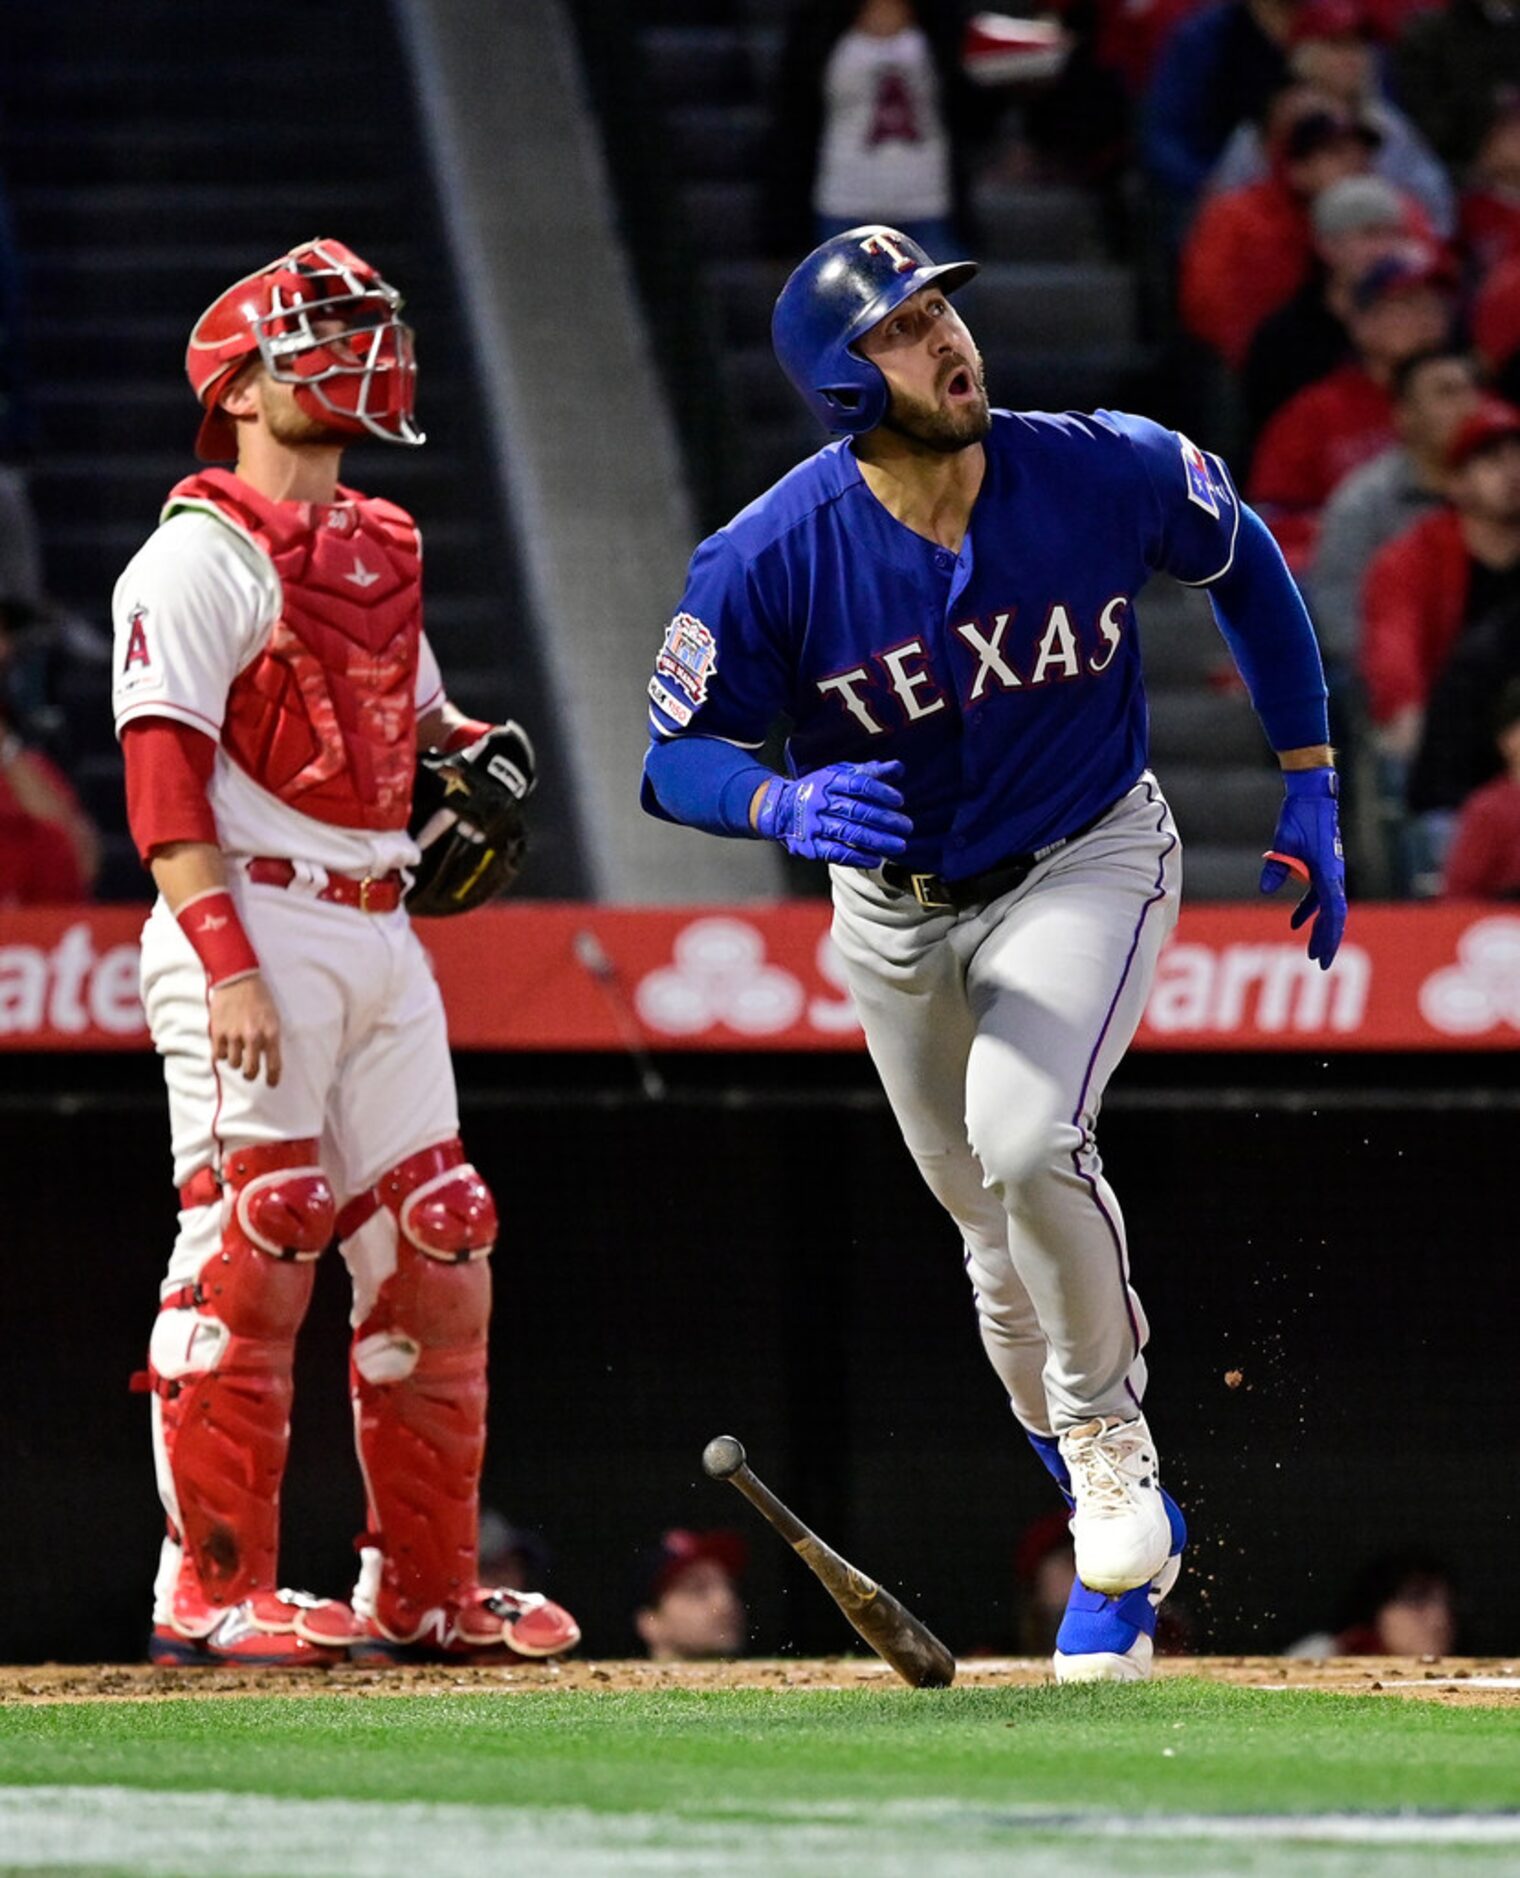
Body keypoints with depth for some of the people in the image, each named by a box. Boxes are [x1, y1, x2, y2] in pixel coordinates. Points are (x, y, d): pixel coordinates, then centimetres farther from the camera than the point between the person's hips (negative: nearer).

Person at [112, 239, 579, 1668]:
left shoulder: (379, 550, 19)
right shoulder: (201, 556, -7)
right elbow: (163, 769, -14)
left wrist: (464, 742, 8)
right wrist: (225, 961, -23)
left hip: (379, 933, 8)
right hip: (251, 926, -8)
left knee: (438, 1255, 7)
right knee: (250, 1251, -11)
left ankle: (425, 1590, 14)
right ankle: (210, 1592, -8)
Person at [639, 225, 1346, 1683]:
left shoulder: (1109, 474, -20)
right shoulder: (770, 560, -23)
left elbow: (1244, 566, 0)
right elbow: (675, 752, -14)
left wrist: (1310, 794, 2)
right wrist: (783, 806, -38)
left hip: (1089, 864, -2)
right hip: (896, 907, 2)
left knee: (1023, 1136, -28)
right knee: (1005, 1237, 12)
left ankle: (1108, 1432, -4)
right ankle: (1113, 1527, 35)